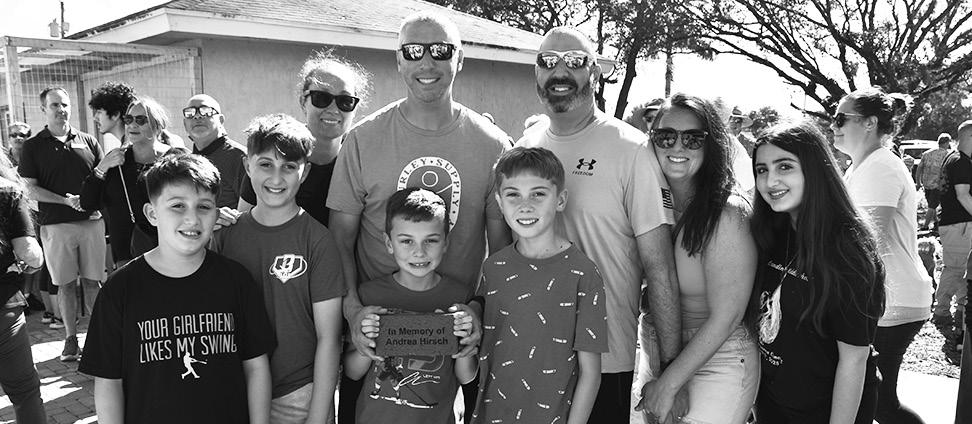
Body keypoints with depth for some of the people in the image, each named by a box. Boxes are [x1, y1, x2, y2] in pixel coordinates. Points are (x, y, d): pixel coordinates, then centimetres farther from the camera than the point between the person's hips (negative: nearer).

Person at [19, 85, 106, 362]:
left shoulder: (88, 141, 9)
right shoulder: (33, 146, 3)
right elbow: (32, 189, -1)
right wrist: (66, 200, -13)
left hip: (91, 221, 1)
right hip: (56, 225, -1)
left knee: (93, 281, 6)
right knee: (66, 284, 5)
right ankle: (71, 338, 15)